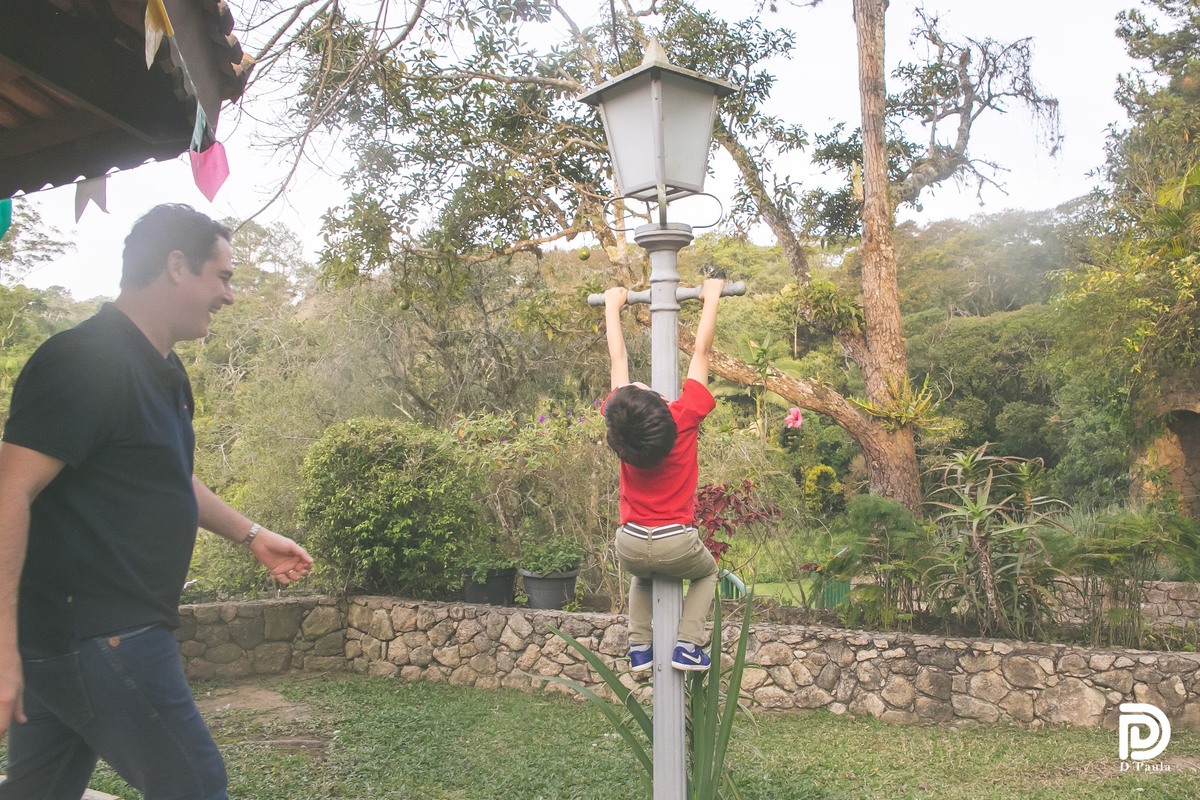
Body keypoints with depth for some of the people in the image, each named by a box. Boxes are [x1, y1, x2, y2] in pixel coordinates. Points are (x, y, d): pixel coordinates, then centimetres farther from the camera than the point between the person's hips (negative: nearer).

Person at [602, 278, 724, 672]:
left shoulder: (619, 419, -12)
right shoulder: (685, 416, -19)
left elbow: (618, 359, 0)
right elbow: (701, 351, -11)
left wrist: (613, 305, 12)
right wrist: (711, 298, 0)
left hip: (630, 546, 3)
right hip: (675, 543, -3)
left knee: (642, 577, 36)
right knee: (707, 573, 29)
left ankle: (639, 647, 21)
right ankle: (687, 646, 12)